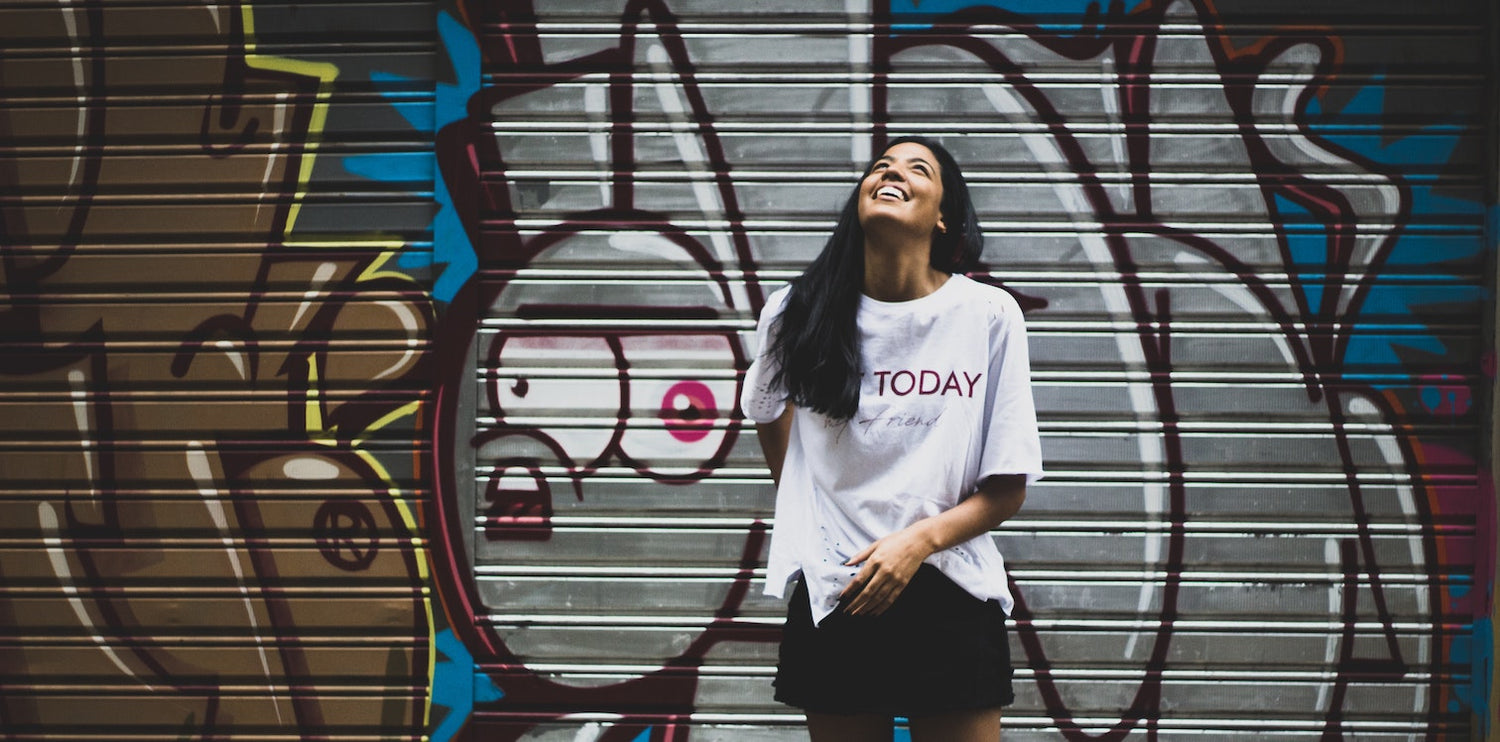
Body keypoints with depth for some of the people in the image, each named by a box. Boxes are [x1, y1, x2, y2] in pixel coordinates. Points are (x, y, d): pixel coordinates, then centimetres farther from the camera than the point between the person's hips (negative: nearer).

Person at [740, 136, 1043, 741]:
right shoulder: (797, 313, -1)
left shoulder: (989, 315, -6)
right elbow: (766, 410, 22)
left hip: (951, 599, -1)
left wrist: (922, 538, -18)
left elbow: (1008, 490, -4)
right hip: (832, 599, 1)